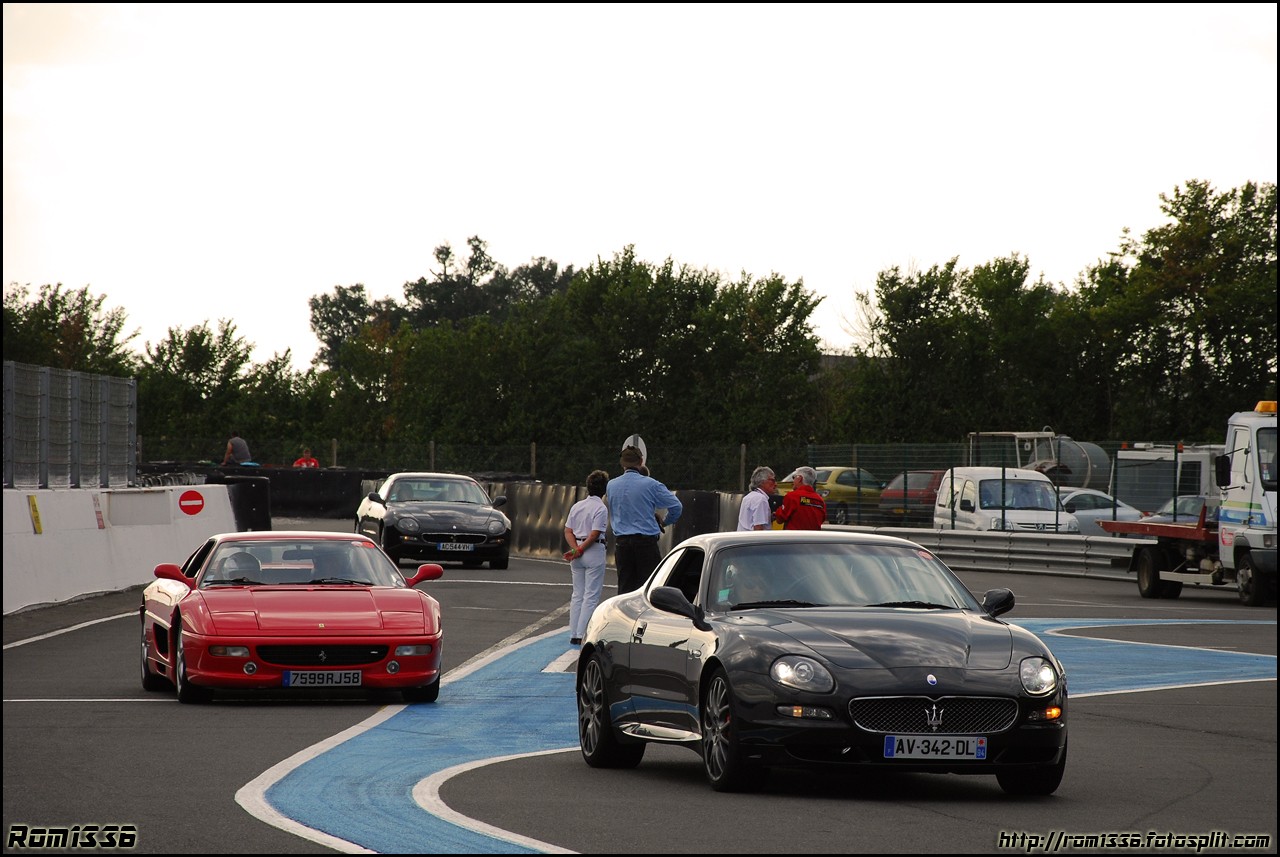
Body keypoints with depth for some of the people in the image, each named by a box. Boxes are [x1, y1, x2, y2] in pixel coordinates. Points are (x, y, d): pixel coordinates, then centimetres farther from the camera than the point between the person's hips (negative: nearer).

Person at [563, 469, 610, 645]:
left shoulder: (577, 506, 11)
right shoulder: (601, 508, -10)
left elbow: (568, 532, 4)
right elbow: (594, 535, -17)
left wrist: (575, 549, -7)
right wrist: (580, 550, -10)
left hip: (578, 554, 7)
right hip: (594, 552, -7)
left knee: (577, 595, 13)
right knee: (591, 596, -2)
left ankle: (574, 635, 13)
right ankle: (582, 635, -6)